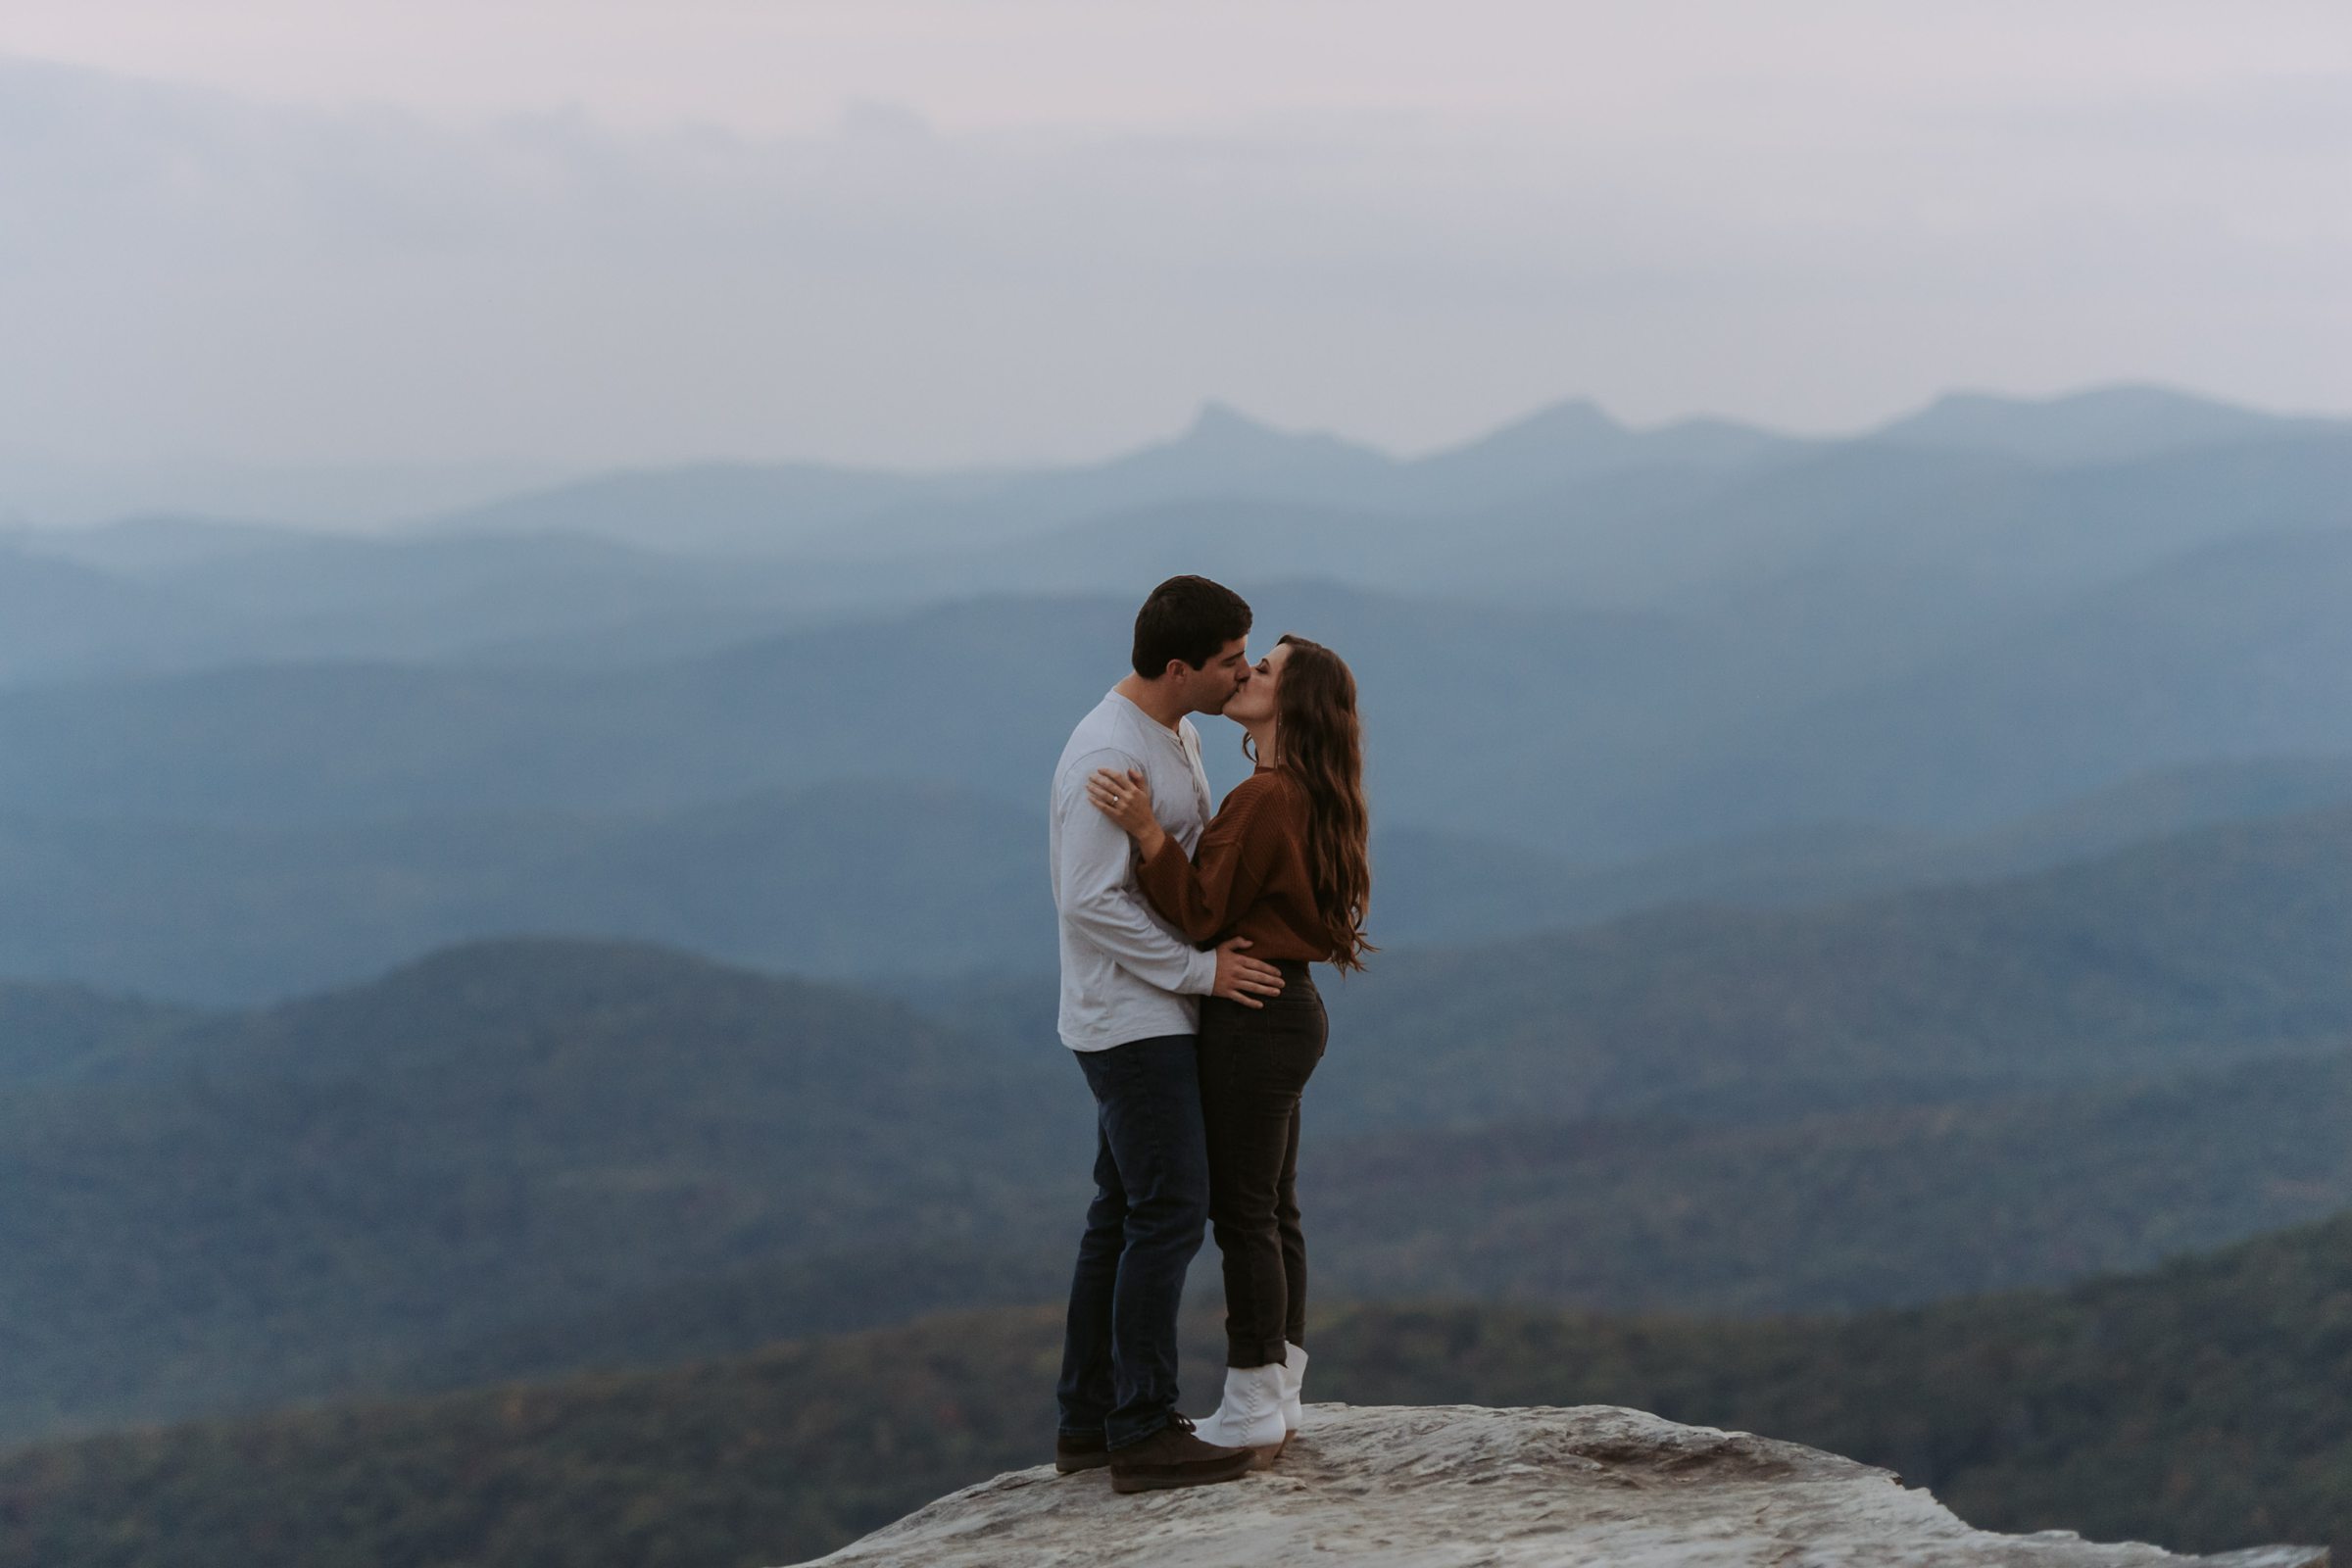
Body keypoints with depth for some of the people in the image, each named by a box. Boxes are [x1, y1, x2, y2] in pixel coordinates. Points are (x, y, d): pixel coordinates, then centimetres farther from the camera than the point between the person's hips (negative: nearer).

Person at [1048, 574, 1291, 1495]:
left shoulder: (1176, 735, 9)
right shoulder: (1107, 756, -21)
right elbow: (1089, 901, -24)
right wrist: (1200, 969, -20)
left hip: (1155, 1015, 10)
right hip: (1130, 1021, -10)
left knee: (1123, 1214, 12)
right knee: (1170, 1213, -9)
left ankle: (1088, 1419, 18)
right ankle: (1142, 1433, -6)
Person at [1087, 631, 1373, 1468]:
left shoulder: (1265, 799, -19)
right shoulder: (1310, 798, 12)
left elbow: (1202, 912, -20)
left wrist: (1146, 829, -26)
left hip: (1252, 1019, -10)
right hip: (1289, 1012, 10)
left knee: (1244, 1215, -4)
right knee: (1272, 1211, 14)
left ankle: (1249, 1419, 1)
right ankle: (1278, 1404, 20)